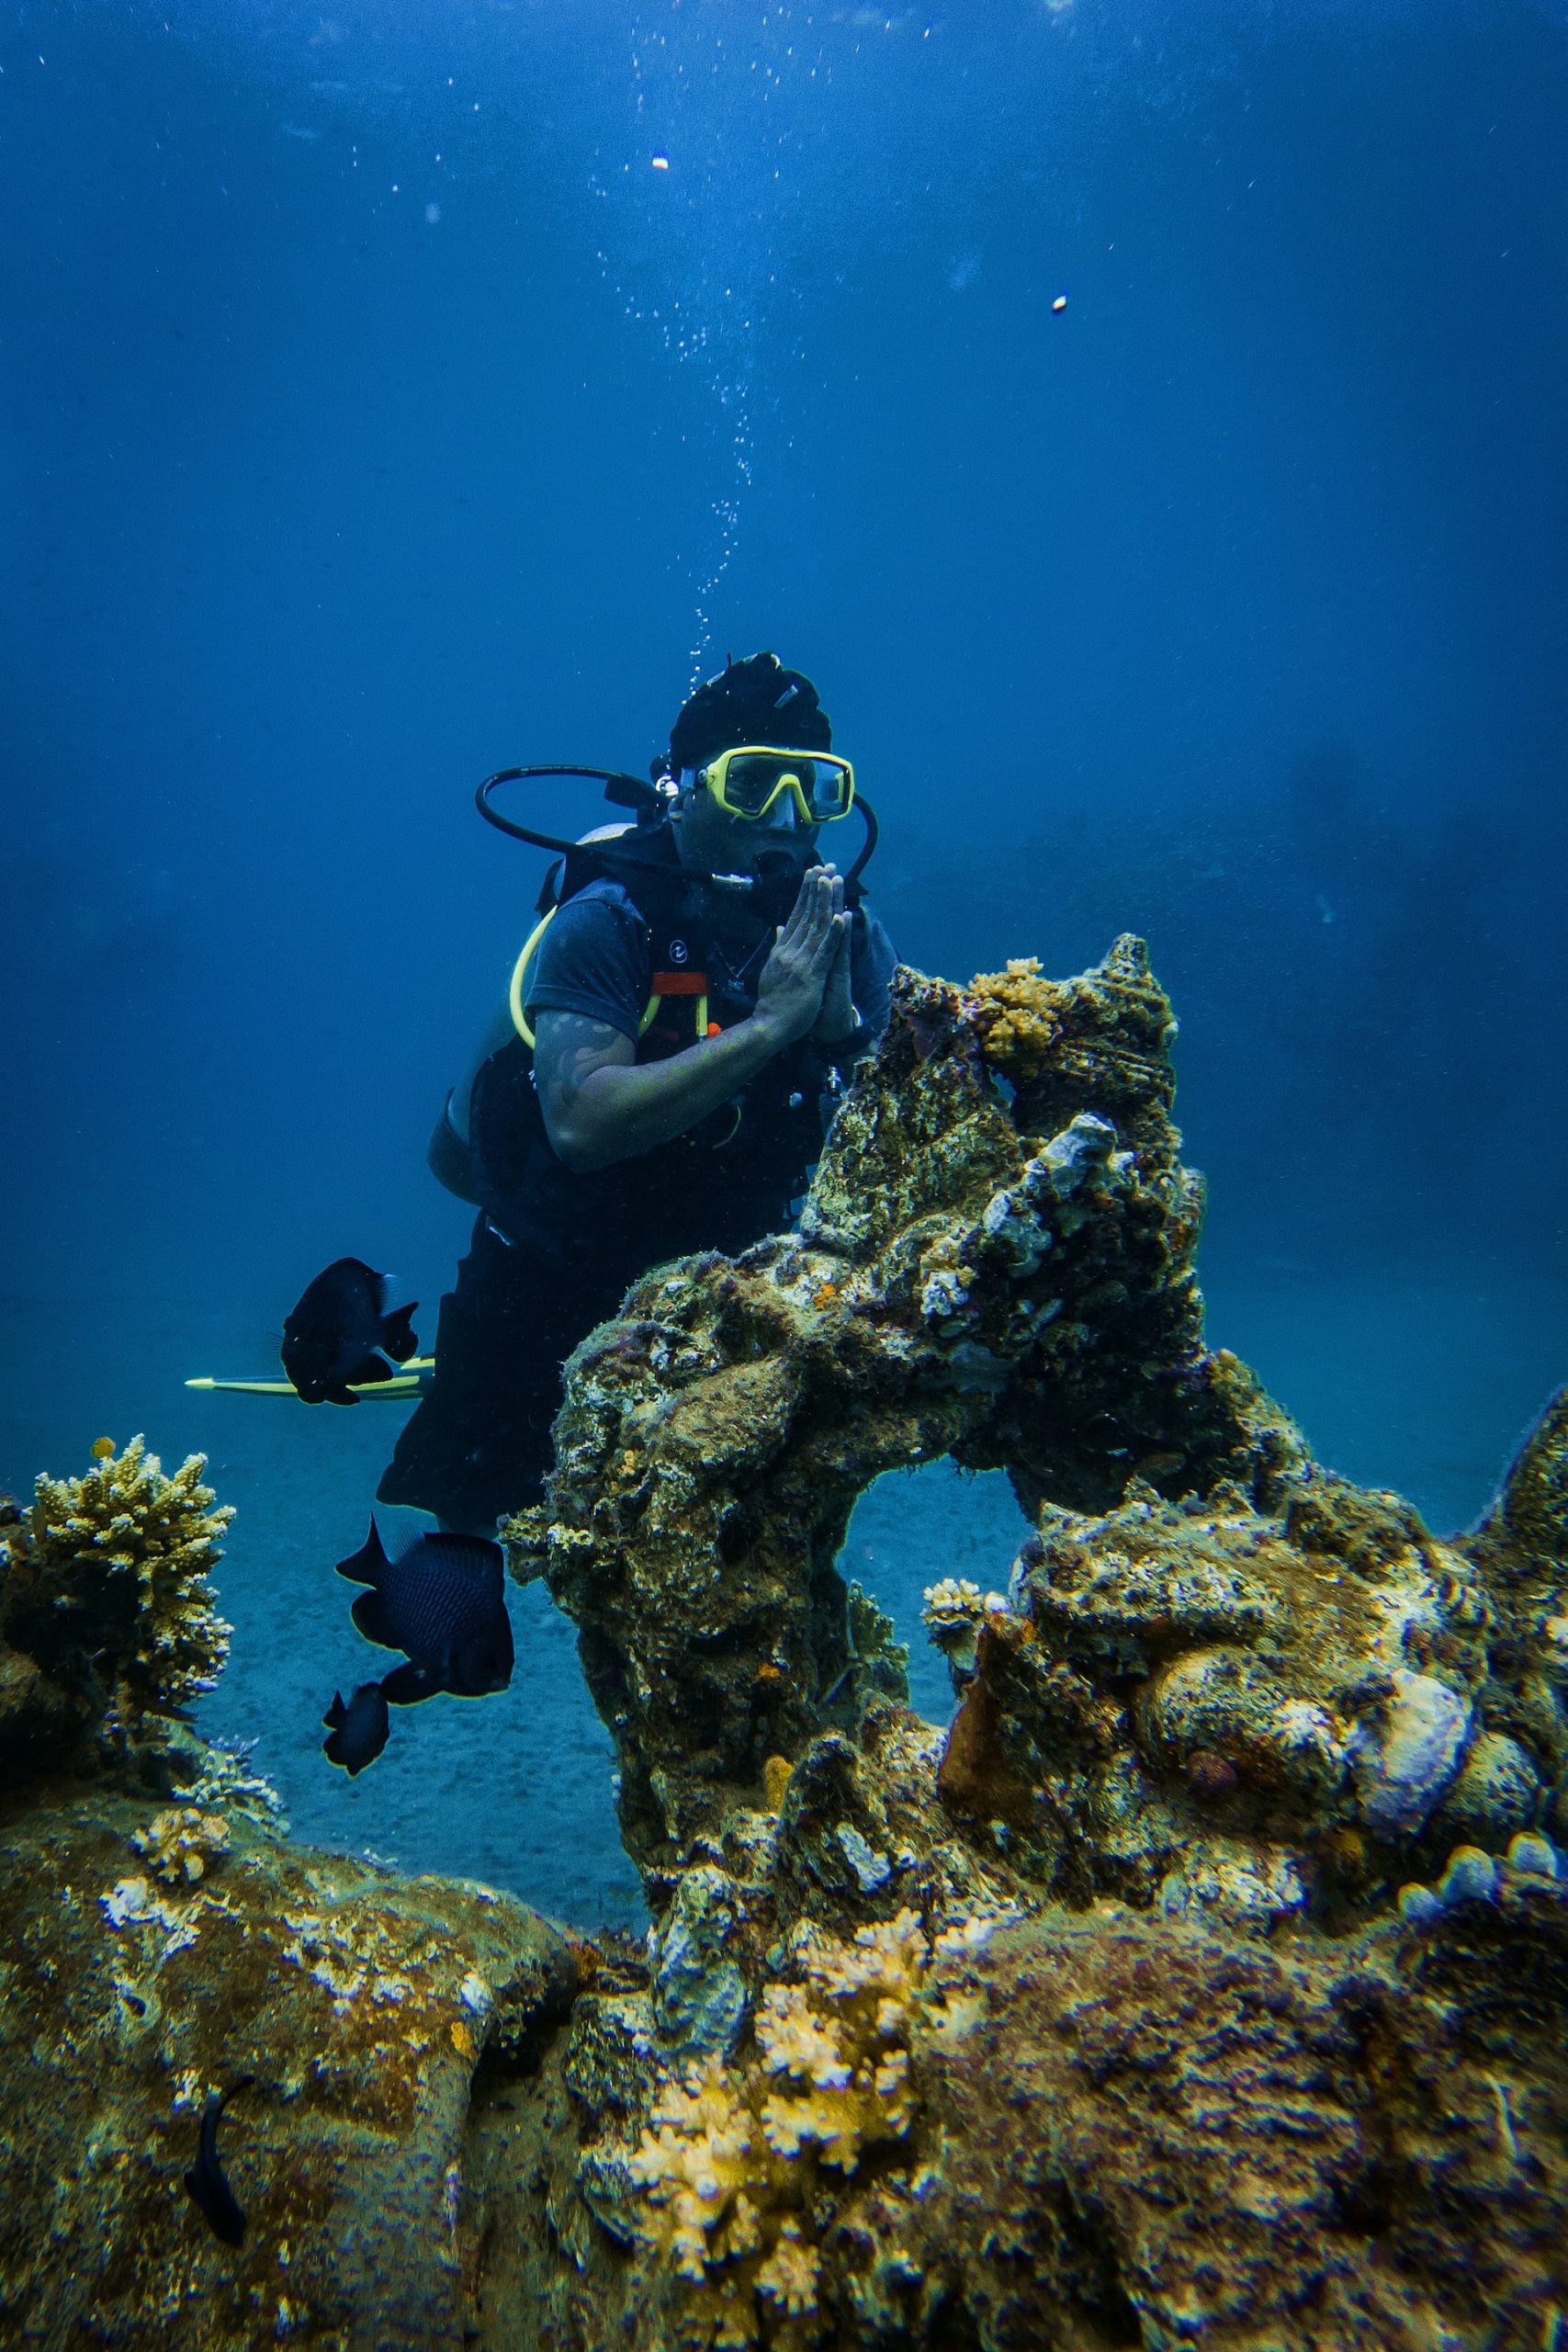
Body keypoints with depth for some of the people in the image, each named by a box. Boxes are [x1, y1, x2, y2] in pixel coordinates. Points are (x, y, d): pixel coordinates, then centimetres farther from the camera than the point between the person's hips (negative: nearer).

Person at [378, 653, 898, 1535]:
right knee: (442, 1545, 11)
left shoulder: (850, 938, -8)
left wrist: (842, 1022, -27)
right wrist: (770, 1023, -38)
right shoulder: (610, 922, -23)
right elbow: (582, 1124, -38)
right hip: (551, 1291, -4)